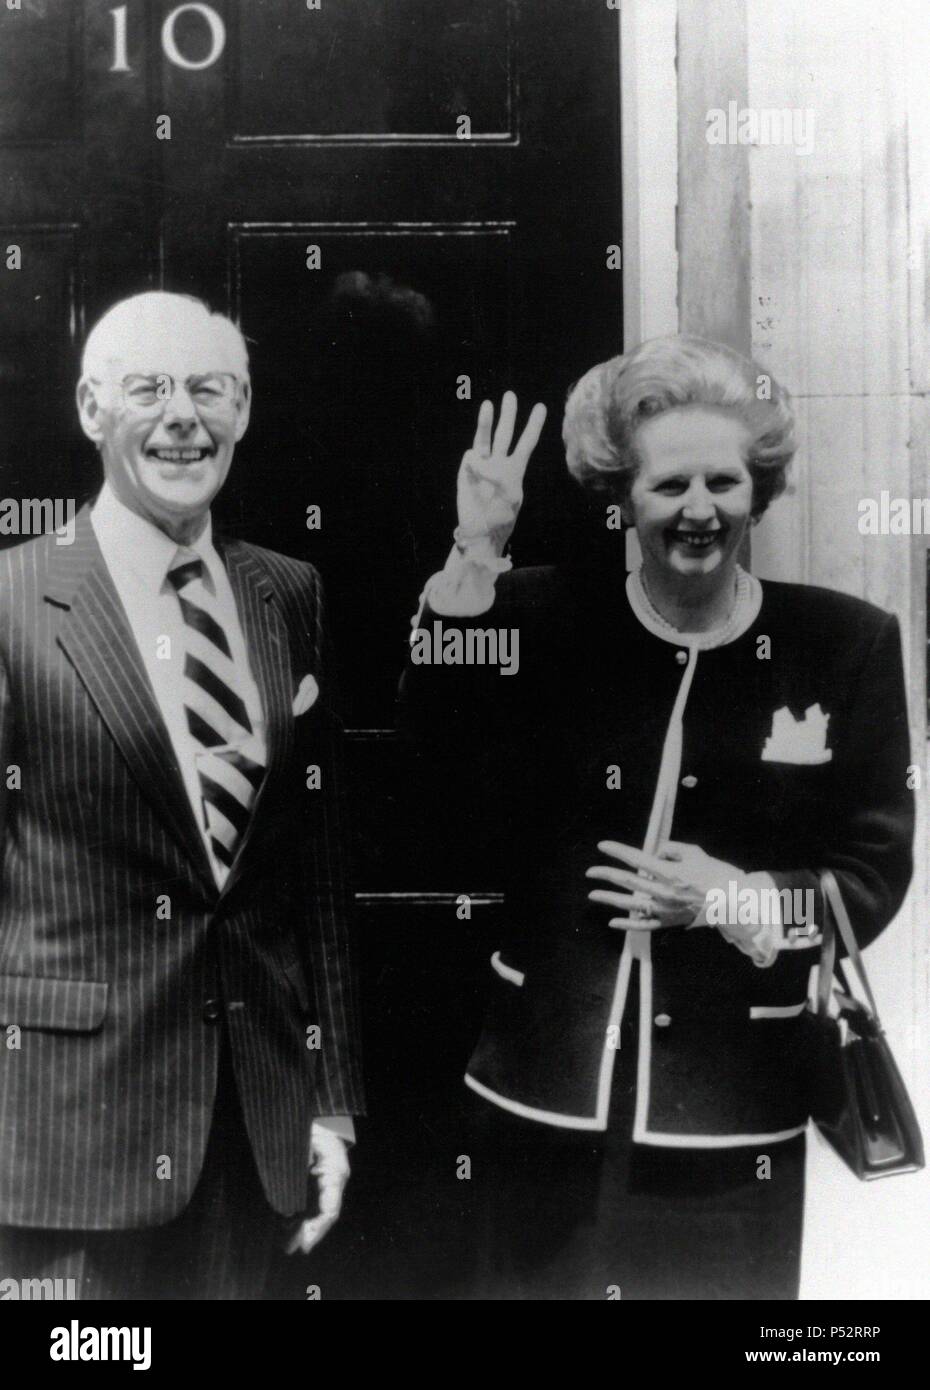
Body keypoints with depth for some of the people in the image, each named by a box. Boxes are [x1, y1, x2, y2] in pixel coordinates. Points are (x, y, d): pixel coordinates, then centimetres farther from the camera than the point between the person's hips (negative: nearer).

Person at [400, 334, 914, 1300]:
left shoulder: (845, 643, -3)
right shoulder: (546, 615, 0)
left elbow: (876, 871, 0)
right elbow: (434, 746, -15)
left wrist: (733, 900, -17)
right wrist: (476, 559, -20)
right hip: (542, 1099, 1)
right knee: (527, 1283, 18)